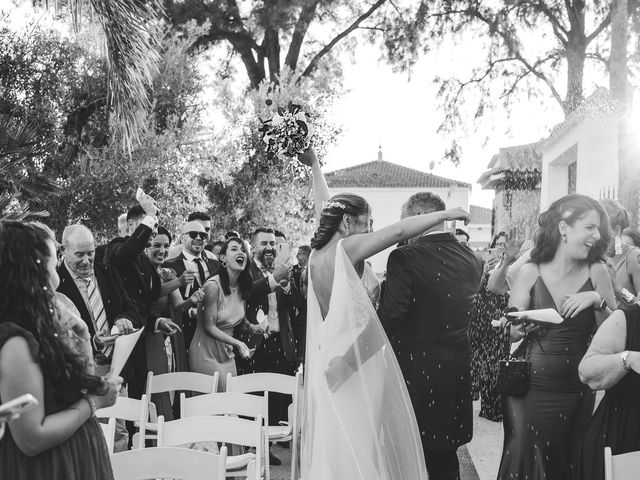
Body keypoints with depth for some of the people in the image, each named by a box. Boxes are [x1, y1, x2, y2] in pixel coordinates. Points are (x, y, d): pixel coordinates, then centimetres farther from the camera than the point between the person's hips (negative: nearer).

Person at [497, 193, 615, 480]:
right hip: (528, 388, -2)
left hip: (576, 392, 2)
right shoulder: (530, 272, -5)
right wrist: (523, 327, -23)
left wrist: (598, 301, -17)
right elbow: (509, 333, -2)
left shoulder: (596, 272, -2)